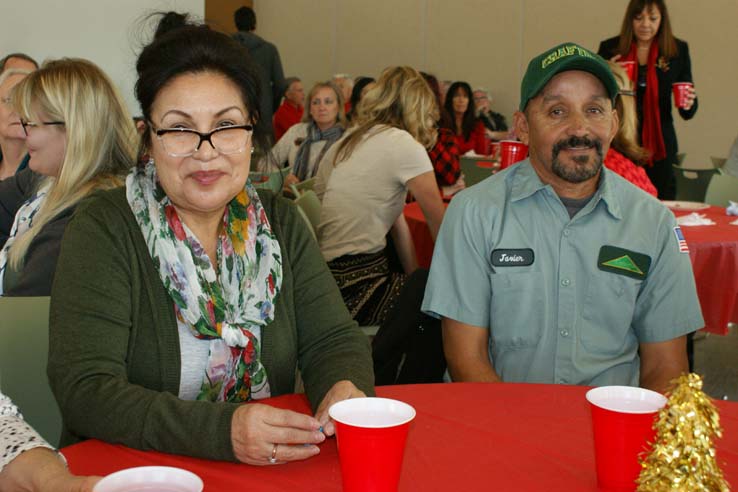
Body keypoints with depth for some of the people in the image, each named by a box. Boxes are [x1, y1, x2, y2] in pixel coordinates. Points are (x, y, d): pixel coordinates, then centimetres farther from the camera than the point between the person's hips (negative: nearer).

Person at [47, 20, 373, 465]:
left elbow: (333, 339, 1)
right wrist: (223, 432, -30)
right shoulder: (104, 231, -10)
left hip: (271, 470, 4)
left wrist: (345, 389, -22)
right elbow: (84, 390, -17)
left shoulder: (282, 224, 4)